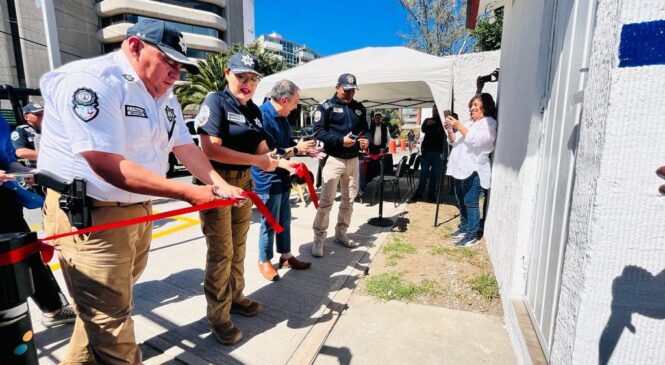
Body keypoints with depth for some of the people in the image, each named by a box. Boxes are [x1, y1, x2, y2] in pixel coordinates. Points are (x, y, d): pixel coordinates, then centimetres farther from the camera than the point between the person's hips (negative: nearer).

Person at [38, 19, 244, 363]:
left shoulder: (164, 96, 8)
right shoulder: (92, 81, -20)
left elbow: (184, 146, 6)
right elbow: (109, 167, -29)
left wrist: (218, 183, -8)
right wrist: (189, 193, -30)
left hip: (139, 209, 9)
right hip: (88, 215, -8)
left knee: (107, 306, 24)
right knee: (109, 317, 3)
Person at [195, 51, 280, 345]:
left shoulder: (254, 110, 12)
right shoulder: (215, 101, -10)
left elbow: (261, 148, 10)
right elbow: (210, 149, -22)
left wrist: (279, 160, -11)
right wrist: (256, 160, -21)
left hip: (244, 182, 7)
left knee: (238, 247, 17)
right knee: (221, 252, 0)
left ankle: (235, 298, 36)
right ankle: (218, 317, 18)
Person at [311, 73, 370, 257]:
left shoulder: (359, 108, 13)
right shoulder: (326, 106, -4)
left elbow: (366, 129, 17)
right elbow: (318, 131, -12)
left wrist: (366, 139, -7)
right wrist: (341, 140, -23)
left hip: (353, 160, 6)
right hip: (333, 159, -6)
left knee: (349, 199, 13)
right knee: (326, 201, -7)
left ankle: (341, 233, 28)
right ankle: (318, 239, 5)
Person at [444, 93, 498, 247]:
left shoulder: (489, 123, -3)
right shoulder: (468, 123, 21)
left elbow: (475, 140, -20)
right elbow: (454, 142, 18)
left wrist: (459, 126, -18)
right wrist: (450, 130, 0)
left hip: (474, 170, -8)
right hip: (461, 169, 8)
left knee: (471, 203, -9)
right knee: (462, 203, 15)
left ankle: (472, 236, -3)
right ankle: (464, 228, 27)